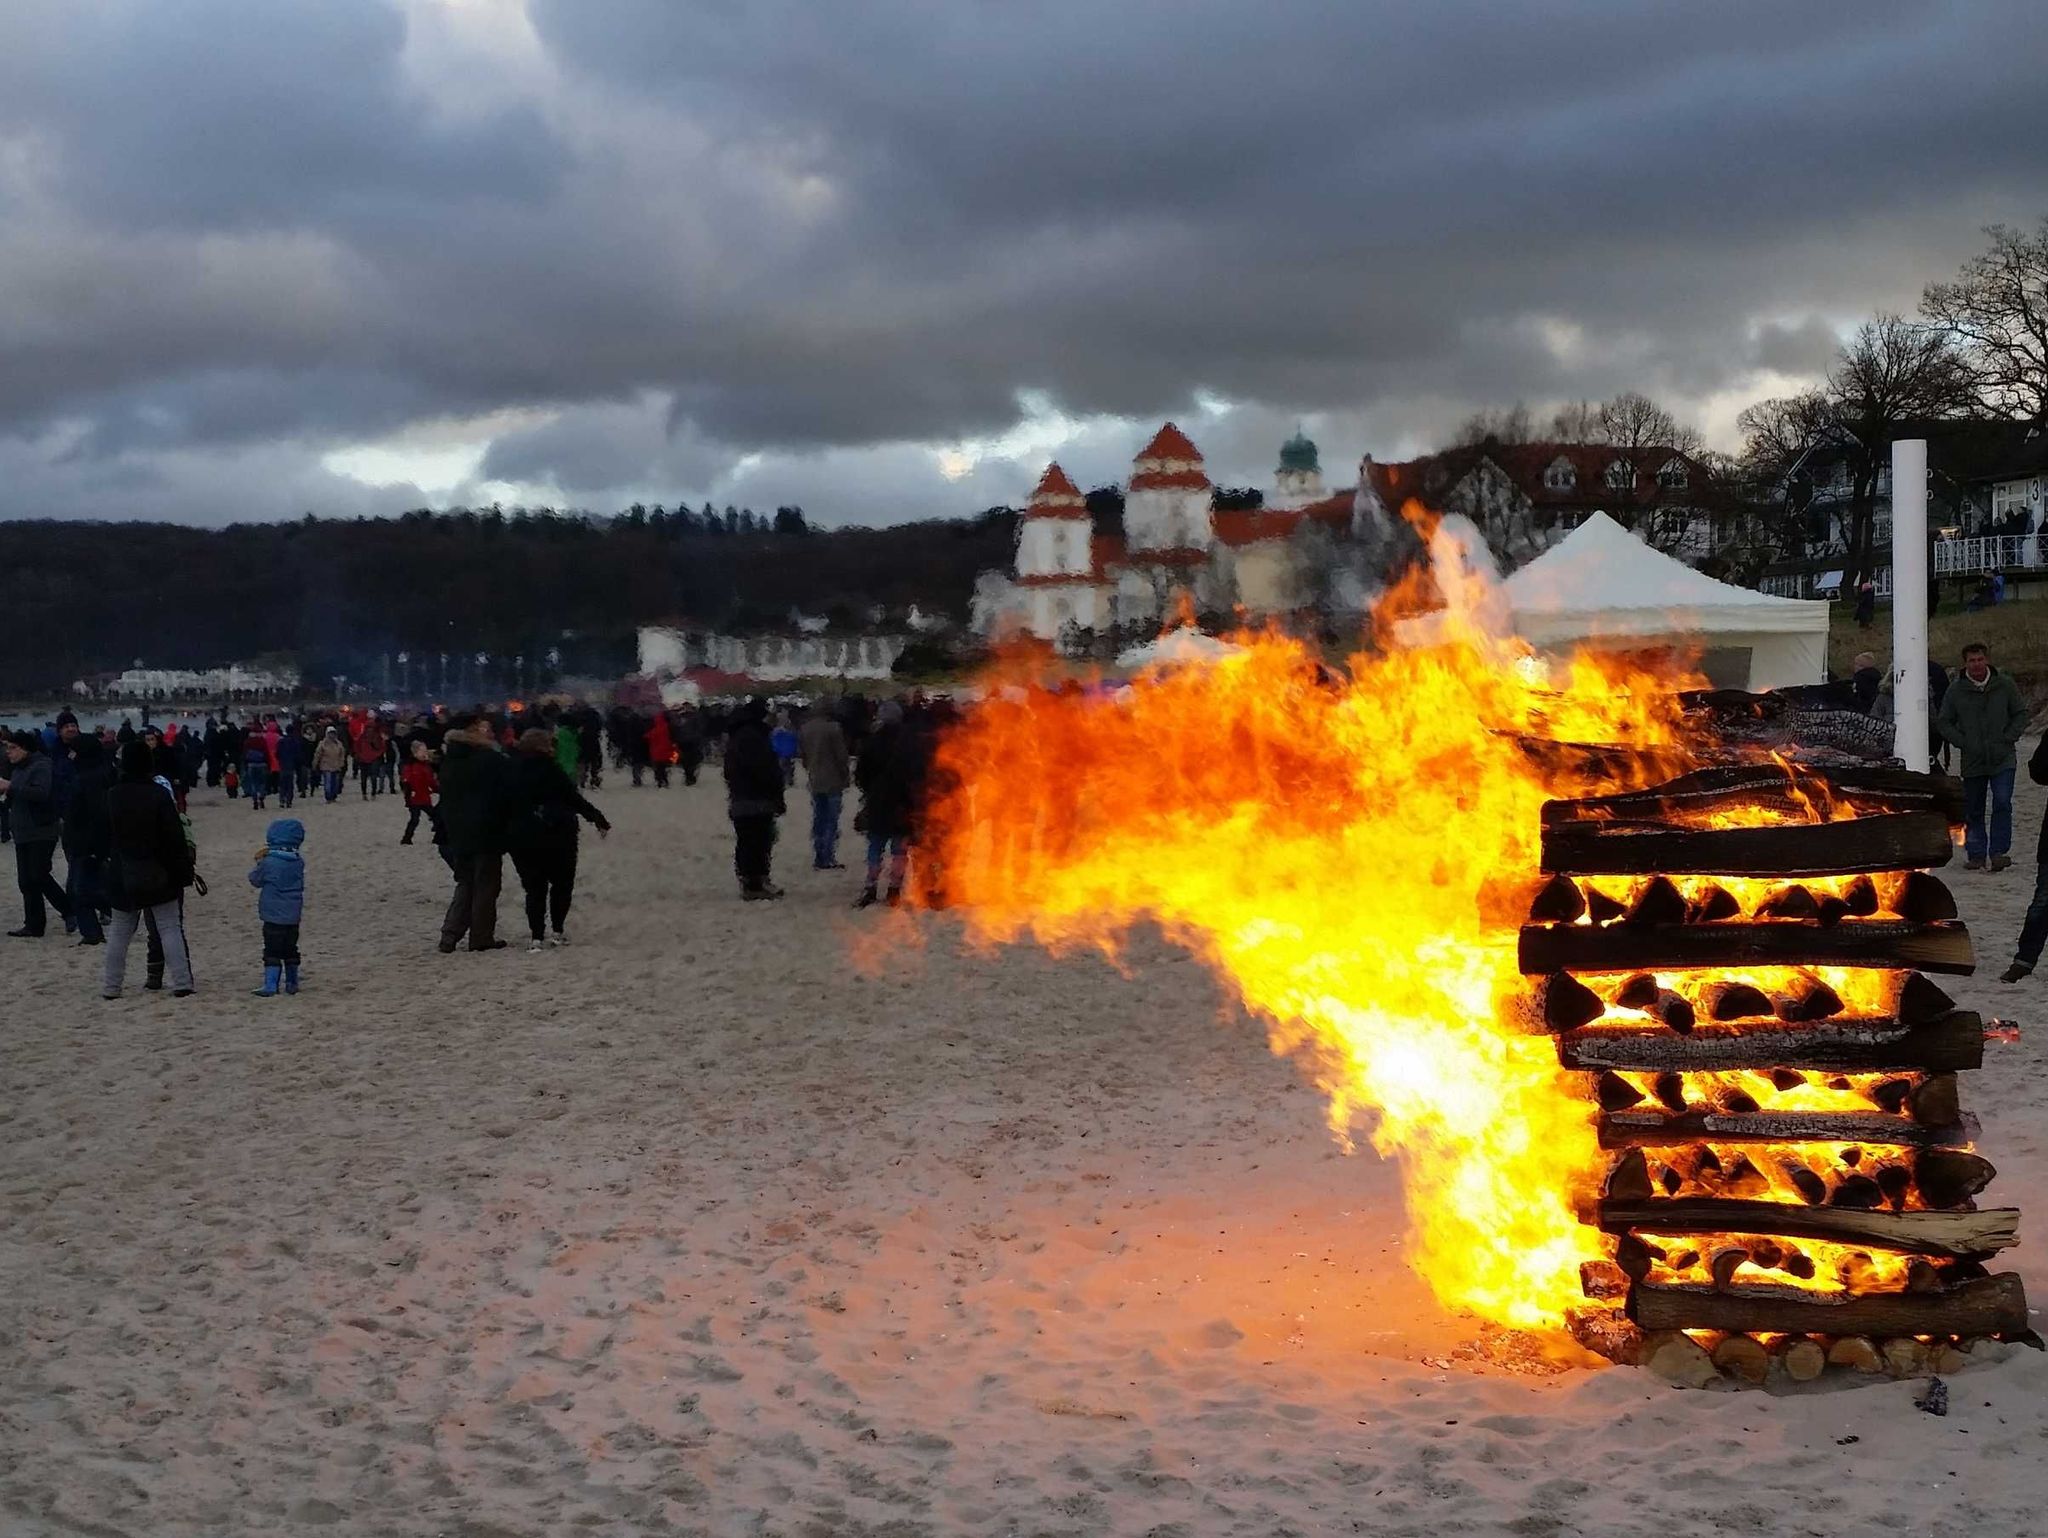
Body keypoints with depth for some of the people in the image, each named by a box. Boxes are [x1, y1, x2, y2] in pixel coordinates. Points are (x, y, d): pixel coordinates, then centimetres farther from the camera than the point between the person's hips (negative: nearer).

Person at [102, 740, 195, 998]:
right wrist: (183, 871, -6)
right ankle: (181, 983, -3)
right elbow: (175, 838, -12)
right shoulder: (158, 795, -13)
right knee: (170, 928, 2)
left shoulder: (112, 796, 0)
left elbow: (105, 837, 8)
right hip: (157, 876, -3)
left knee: (119, 930, 13)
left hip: (122, 879, 3)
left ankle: (111, 986, 14)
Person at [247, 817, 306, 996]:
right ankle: (292, 983, 22)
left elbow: (255, 880, -1)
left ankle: (270, 986, -9)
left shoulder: (268, 863, -14)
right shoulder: (298, 861, 0)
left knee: (272, 951, -4)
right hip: (293, 915, 5)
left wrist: (259, 862, 16)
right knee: (290, 950, 16)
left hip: (273, 914, -5)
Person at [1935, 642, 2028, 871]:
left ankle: (1998, 851, -8)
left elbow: (2020, 714, 10)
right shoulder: (1956, 690, 1)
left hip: (2003, 759, -1)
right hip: (1972, 761, 1)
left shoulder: (2005, 685, 2)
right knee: (1972, 810, 6)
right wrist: (1962, 742, -4)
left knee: (2002, 802, -14)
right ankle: (1976, 854, 17)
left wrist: (2008, 738, -3)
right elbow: (1943, 723, 8)